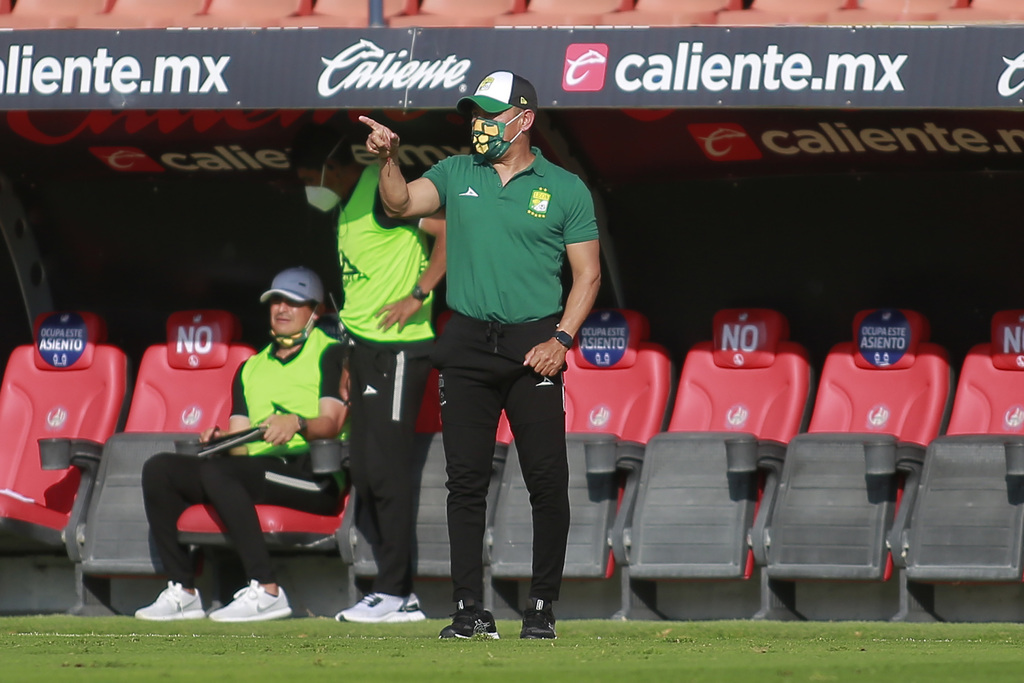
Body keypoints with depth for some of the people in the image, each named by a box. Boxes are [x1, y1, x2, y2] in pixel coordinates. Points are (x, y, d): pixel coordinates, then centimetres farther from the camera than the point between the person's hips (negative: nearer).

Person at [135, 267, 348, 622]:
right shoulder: (251, 369, 28)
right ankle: (183, 591, -14)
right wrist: (221, 441, -5)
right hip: (257, 467, 7)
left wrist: (297, 423, -27)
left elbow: (331, 423, -6)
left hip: (314, 474, -7)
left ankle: (266, 590, -38)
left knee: (216, 471, -34)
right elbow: (240, 446, 18)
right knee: (159, 469, -10)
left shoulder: (330, 354, 9)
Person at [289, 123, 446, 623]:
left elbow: (450, 231, -21)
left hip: (397, 350, -10)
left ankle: (394, 592, -5)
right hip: (367, 348, 10)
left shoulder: (383, 194, -12)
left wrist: (417, 296, -20)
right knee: (365, 471, 9)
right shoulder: (348, 206, 18)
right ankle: (398, 594, 12)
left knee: (387, 468, -9)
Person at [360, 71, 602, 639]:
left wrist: (562, 339, -9)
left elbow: (587, 274, 3)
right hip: (468, 346, 2)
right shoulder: (457, 175, 11)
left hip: (534, 346, -2)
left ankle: (543, 607, 4)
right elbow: (402, 204, -4)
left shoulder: (565, 189, 3)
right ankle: (470, 609, 3)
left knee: (547, 479, -5)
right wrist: (389, 160, -23)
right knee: (467, 480, 0)